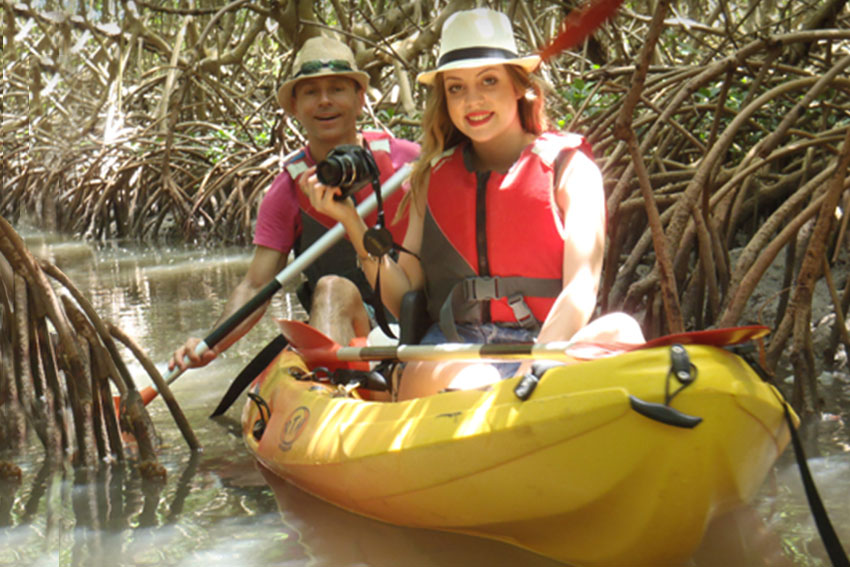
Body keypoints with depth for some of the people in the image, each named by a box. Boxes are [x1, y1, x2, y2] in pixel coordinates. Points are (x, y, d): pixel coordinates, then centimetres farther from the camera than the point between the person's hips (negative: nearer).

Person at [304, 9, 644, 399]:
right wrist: (353, 223, 0)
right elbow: (405, 301, 13)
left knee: (619, 331, -37)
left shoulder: (569, 167, 10)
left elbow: (582, 288, -4)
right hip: (449, 349, 1)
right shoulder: (432, 176, 19)